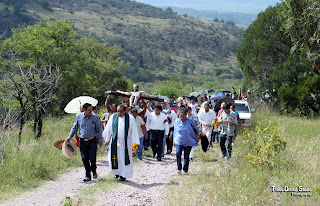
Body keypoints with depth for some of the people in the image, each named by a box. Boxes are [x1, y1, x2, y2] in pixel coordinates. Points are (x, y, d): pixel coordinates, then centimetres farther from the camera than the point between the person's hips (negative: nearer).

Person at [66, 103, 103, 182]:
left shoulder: (95, 117, -3)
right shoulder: (78, 116, 2)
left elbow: (99, 129, 6)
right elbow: (74, 127, 14)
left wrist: (100, 140, 5)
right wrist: (70, 137, 10)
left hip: (92, 140, -2)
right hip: (82, 141, 2)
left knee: (92, 157, -8)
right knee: (84, 158, 1)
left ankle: (94, 171, 21)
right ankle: (88, 175, 12)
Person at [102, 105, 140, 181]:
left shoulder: (130, 118, -6)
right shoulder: (113, 117, -1)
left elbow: (134, 131, -3)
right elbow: (108, 129, 7)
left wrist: (134, 142, -7)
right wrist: (106, 140, 9)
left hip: (125, 142, -1)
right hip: (115, 142, 1)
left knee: (124, 159, 3)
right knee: (114, 158, 3)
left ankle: (123, 174, 16)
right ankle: (117, 172, 26)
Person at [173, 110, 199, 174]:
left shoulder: (190, 121, -6)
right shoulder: (176, 122, 4)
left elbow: (196, 129, 5)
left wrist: (197, 136, -1)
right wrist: (174, 140, 17)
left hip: (188, 142, -1)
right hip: (179, 141, 1)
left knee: (186, 156, 2)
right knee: (178, 153, -19)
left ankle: (185, 170, 14)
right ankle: (179, 168, -8)